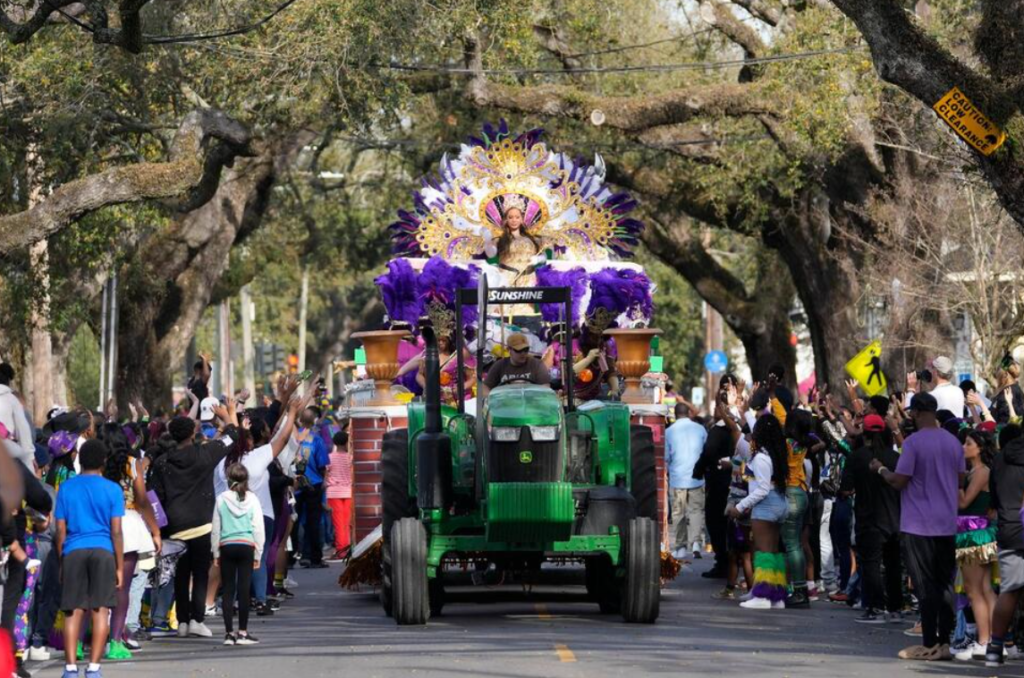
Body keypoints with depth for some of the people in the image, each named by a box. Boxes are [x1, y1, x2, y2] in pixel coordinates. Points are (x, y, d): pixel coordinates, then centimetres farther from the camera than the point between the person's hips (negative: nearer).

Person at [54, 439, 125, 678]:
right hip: (102, 551, -1)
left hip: (73, 551, 2)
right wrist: (120, 566, 5)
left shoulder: (66, 488, 8)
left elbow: (60, 530, 7)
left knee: (73, 611, 3)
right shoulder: (112, 490, 3)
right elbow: (116, 531, 1)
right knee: (100, 611, 0)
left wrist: (61, 562, 14)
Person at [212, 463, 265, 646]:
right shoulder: (252, 499, -1)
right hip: (246, 546, -1)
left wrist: (216, 553, 12)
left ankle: (229, 633, 4)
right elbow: (258, 528, 0)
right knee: (243, 589, 0)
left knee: (228, 590, 5)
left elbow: (216, 528, 3)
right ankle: (243, 632, -1)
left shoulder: (222, 499, 0)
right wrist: (258, 554, 7)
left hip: (226, 547, 1)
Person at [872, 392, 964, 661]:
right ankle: (944, 643, 10)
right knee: (945, 585, 9)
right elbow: (960, 478, 12)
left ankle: (929, 645, -2)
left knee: (925, 586, -2)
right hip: (947, 525, 6)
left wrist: (880, 469, 5)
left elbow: (899, 481, -13)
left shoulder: (913, 442, -13)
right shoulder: (953, 442, 6)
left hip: (919, 527, -5)